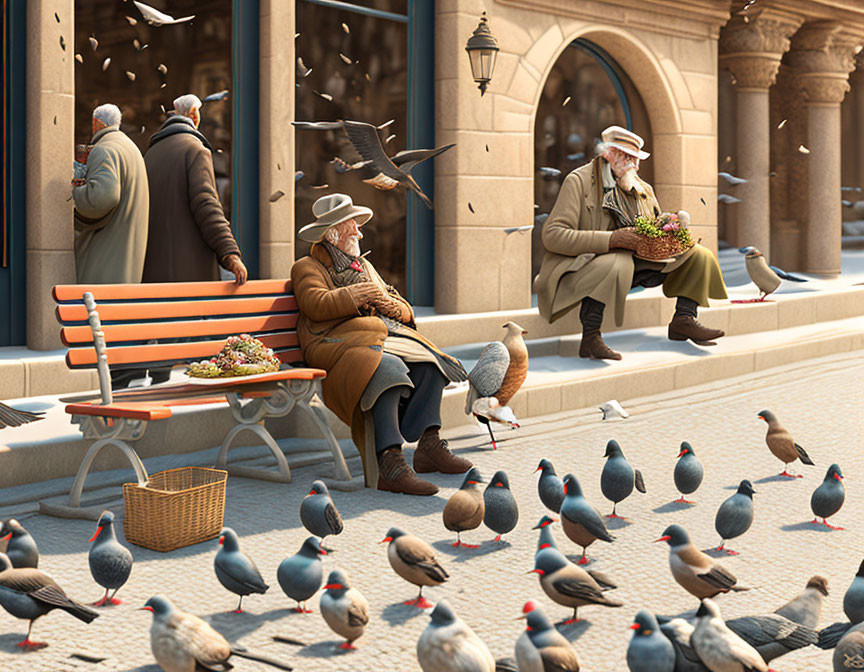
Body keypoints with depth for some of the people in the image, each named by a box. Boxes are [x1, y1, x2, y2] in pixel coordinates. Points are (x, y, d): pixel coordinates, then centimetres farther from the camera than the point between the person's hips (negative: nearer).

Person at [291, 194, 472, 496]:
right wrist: (359, 296, -4)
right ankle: (390, 464, -46)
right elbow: (315, 305, -12)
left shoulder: (364, 265, 33)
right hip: (338, 342, -7)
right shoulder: (307, 268, 12)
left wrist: (393, 306, 2)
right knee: (388, 367, -37)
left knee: (429, 361, -19)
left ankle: (429, 444, -22)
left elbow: (406, 312, 27)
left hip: (383, 333, 8)